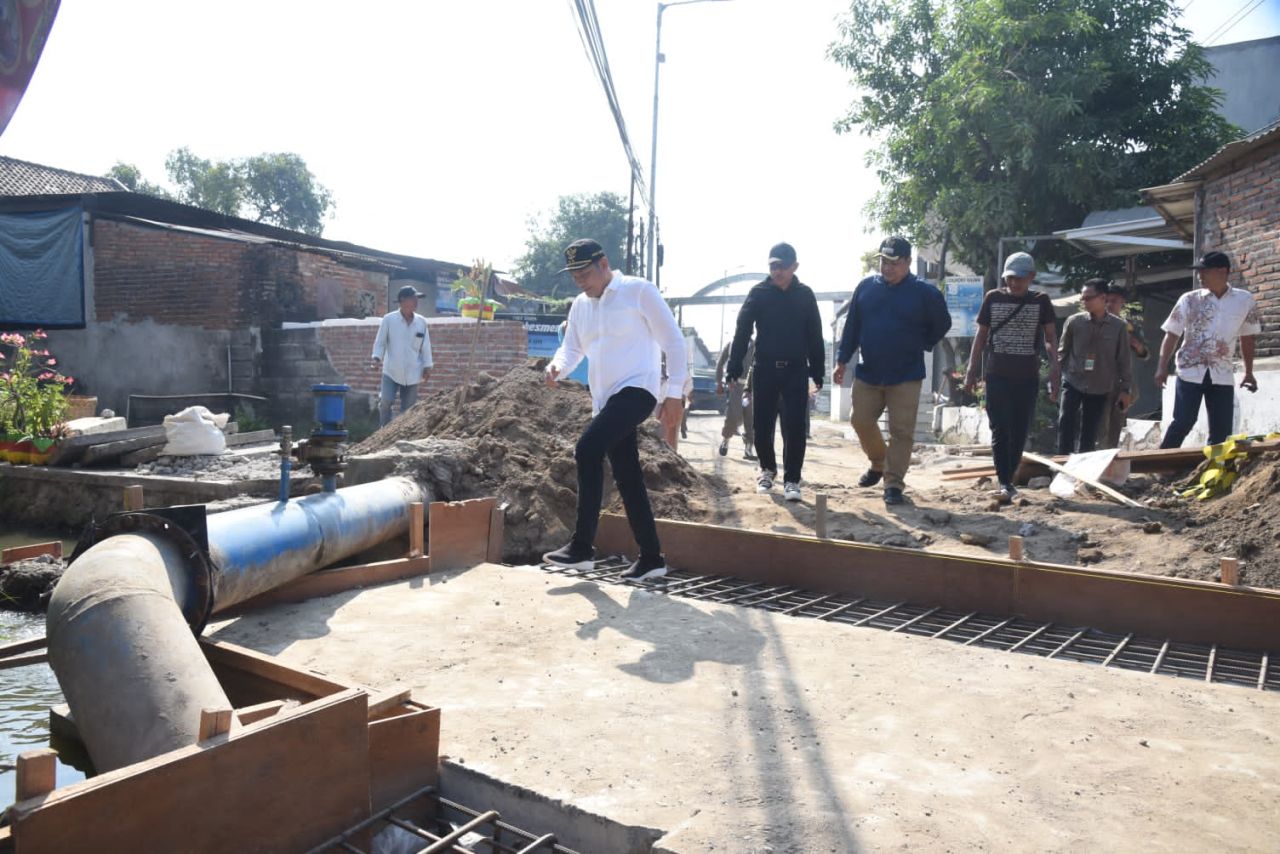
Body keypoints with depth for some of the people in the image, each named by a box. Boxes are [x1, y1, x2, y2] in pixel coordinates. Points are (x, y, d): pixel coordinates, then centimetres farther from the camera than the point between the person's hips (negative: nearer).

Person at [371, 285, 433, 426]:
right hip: (391, 371, -3)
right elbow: (380, 342, 0)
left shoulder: (422, 322, 3)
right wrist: (377, 357, -15)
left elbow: (426, 346, 7)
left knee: (408, 407, 6)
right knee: (386, 401, -13)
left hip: (412, 373, 3)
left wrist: (427, 366, 2)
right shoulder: (389, 319, -5)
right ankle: (385, 429, 10)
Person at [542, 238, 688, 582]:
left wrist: (674, 395, -11)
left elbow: (673, 342, -6)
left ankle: (582, 547, -19)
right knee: (628, 479, 7)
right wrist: (556, 366, -6)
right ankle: (651, 557, 17)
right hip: (605, 399, 8)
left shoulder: (639, 291, -5)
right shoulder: (580, 306, 15)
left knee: (587, 449, -24)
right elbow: (572, 348, 18)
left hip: (637, 389, -8)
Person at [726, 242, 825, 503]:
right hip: (764, 369, 0)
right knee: (762, 426, 5)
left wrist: (817, 371, 4)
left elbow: (815, 336, 7)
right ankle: (768, 469, 28)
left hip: (796, 371, 0)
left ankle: (791, 479, 6)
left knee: (794, 429, -3)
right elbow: (742, 332, -2)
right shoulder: (758, 293, 1)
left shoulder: (805, 295, 4)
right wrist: (734, 368, -9)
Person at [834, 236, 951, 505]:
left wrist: (920, 346, 2)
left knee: (901, 432, -2)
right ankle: (878, 463, 34)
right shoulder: (866, 287, 1)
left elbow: (942, 324, 7)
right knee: (861, 421, 9)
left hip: (906, 376, -3)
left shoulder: (924, 292, -6)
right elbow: (851, 326, 6)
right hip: (867, 373, 3)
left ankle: (893, 483, 4)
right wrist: (842, 361, 5)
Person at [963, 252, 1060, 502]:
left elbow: (1050, 336, 3)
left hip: (1027, 377, 0)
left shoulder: (1041, 300, 2)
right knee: (1000, 430, -2)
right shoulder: (993, 298, 3)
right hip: (997, 375, 0)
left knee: (1020, 431, 3)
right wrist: (972, 370, 5)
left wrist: (1054, 368, -9)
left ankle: (1008, 478, 16)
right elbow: (981, 335, 8)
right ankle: (1005, 482, 0)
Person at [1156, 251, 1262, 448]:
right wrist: (1162, 367, -10)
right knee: (1182, 423, -8)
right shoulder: (1189, 300, 0)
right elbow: (1171, 335, 0)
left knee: (1221, 429, 3)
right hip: (1190, 372, -2)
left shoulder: (1245, 300, 4)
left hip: (1223, 375, 2)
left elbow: (1247, 338, 13)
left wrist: (1249, 372, 15)